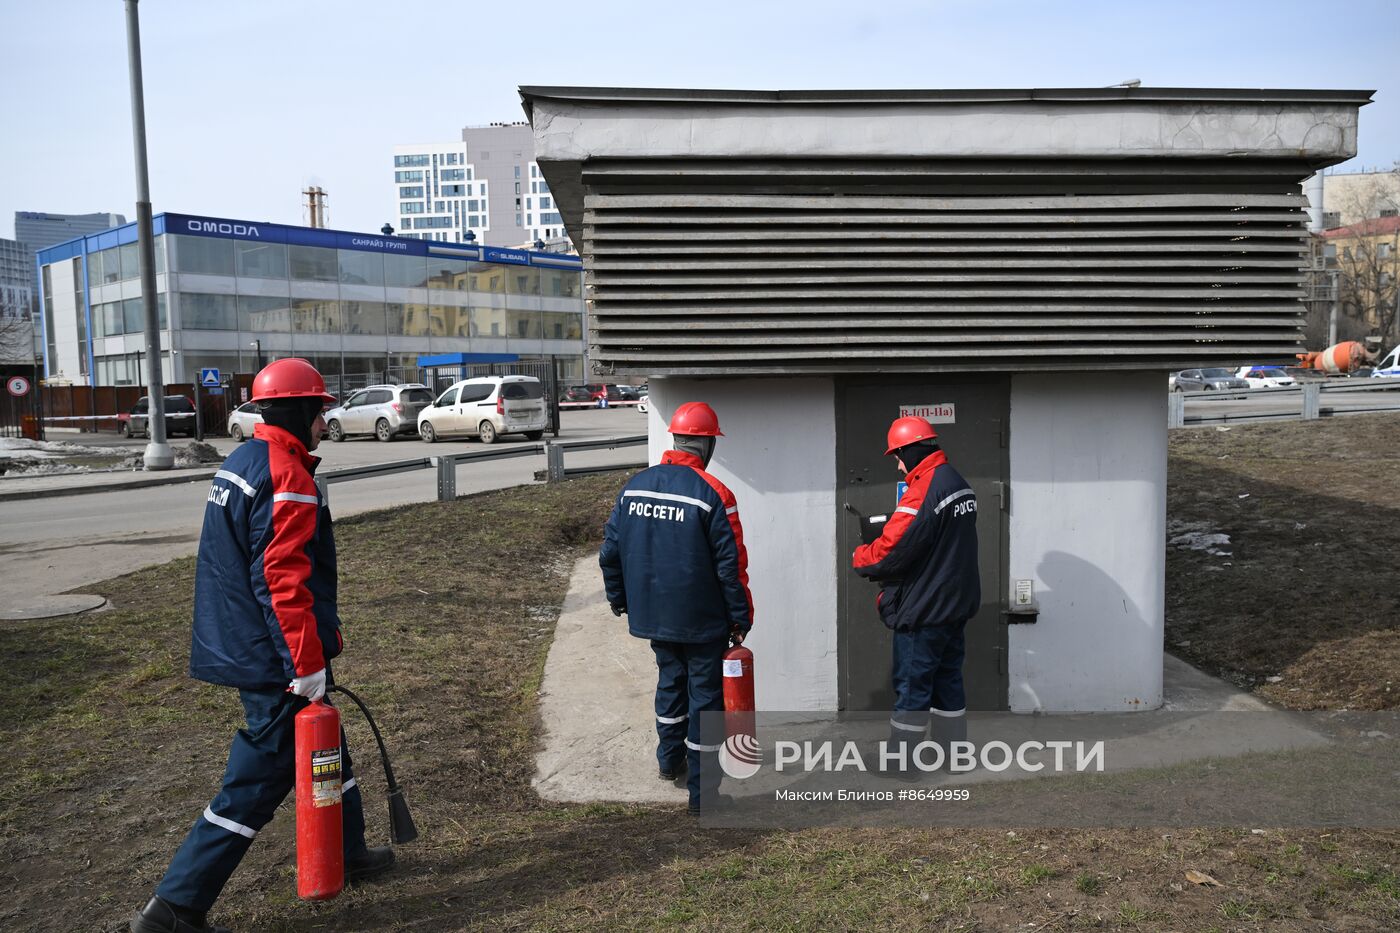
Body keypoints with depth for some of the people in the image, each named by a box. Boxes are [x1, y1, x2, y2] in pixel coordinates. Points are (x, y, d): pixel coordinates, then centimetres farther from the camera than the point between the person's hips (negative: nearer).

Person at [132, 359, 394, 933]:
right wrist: (309, 663, -20)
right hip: (275, 664, -10)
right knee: (255, 784, 1)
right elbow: (285, 580, -26)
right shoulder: (288, 477, -21)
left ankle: (348, 853, 39)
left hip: (240, 645, 10)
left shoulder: (239, 462, 11)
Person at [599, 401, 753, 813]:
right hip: (702, 621, -6)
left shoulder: (634, 486, 0)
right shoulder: (713, 494, -17)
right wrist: (740, 619, -4)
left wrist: (618, 598, 20)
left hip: (652, 614, 6)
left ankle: (670, 759, 42)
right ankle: (702, 792, 11)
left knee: (671, 679, 25)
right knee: (705, 696, 5)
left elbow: (610, 551, 7)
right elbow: (732, 566, -15)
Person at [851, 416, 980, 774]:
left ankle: (900, 762, 8)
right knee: (947, 678, 17)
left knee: (911, 684, 0)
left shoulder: (923, 490, -21)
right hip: (957, 604, 9)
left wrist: (859, 558, -4)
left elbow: (891, 550, -24)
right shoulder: (959, 483, 9)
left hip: (923, 610, -9)